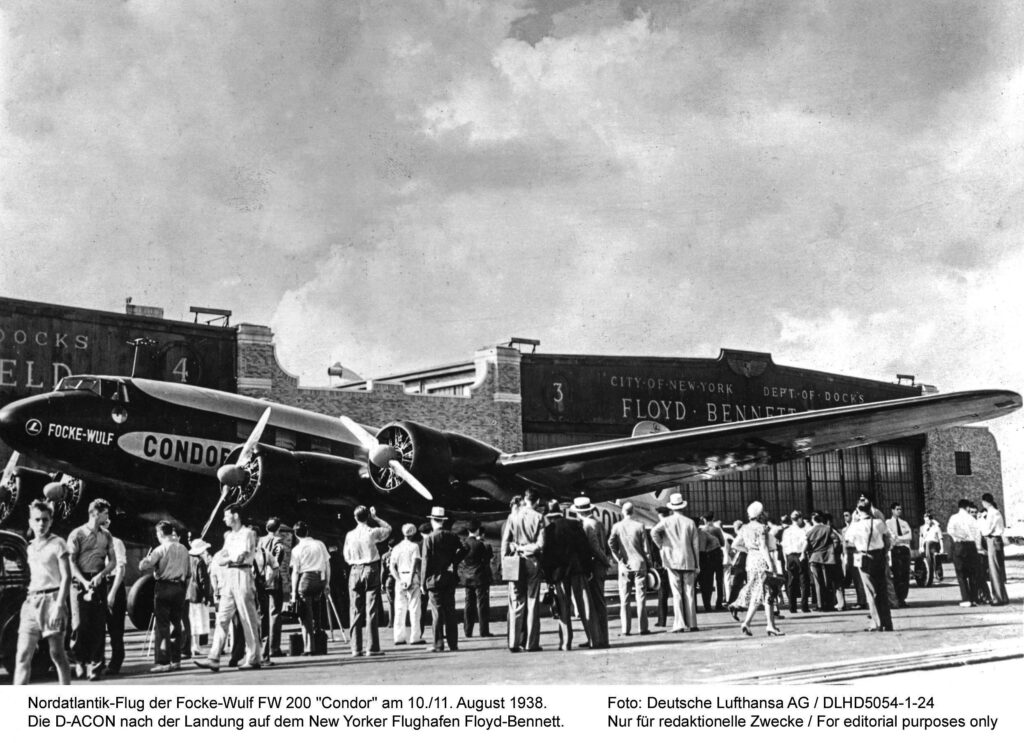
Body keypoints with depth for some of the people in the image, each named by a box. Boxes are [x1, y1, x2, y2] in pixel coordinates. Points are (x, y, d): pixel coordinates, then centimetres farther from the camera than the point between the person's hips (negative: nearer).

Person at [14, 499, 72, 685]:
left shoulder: (57, 544, -2)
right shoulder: (31, 547, 17)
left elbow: (66, 577, -8)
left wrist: (59, 606, -16)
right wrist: (28, 600, 11)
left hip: (51, 599, -6)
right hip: (31, 602, 6)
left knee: (57, 654, -2)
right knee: (23, 655, -3)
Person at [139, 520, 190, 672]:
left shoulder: (161, 549, -10)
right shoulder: (183, 549, 9)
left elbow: (143, 566, -15)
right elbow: (187, 571, 13)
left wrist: (145, 559, 4)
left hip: (164, 587, -6)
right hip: (179, 587, 6)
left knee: (162, 625, -3)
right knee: (176, 623, 13)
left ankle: (163, 662, -6)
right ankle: (176, 660, 15)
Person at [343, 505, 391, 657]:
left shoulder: (350, 535, 1)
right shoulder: (372, 532, -8)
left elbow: (347, 556, 7)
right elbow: (388, 528, 11)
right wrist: (375, 517, 14)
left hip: (355, 571, 3)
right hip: (371, 570, -3)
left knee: (356, 610, 7)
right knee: (371, 610, -2)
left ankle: (356, 648, 7)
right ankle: (373, 647, -5)